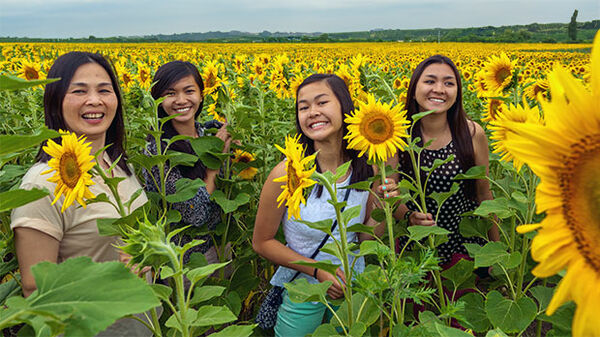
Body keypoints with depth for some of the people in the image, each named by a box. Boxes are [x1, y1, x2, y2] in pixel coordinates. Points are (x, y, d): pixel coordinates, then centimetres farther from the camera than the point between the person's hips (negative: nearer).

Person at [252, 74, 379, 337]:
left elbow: (365, 238, -2)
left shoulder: (366, 167, -12)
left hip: (353, 286, 4)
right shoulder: (287, 173, -23)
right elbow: (262, 242, -11)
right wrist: (316, 270, -19)